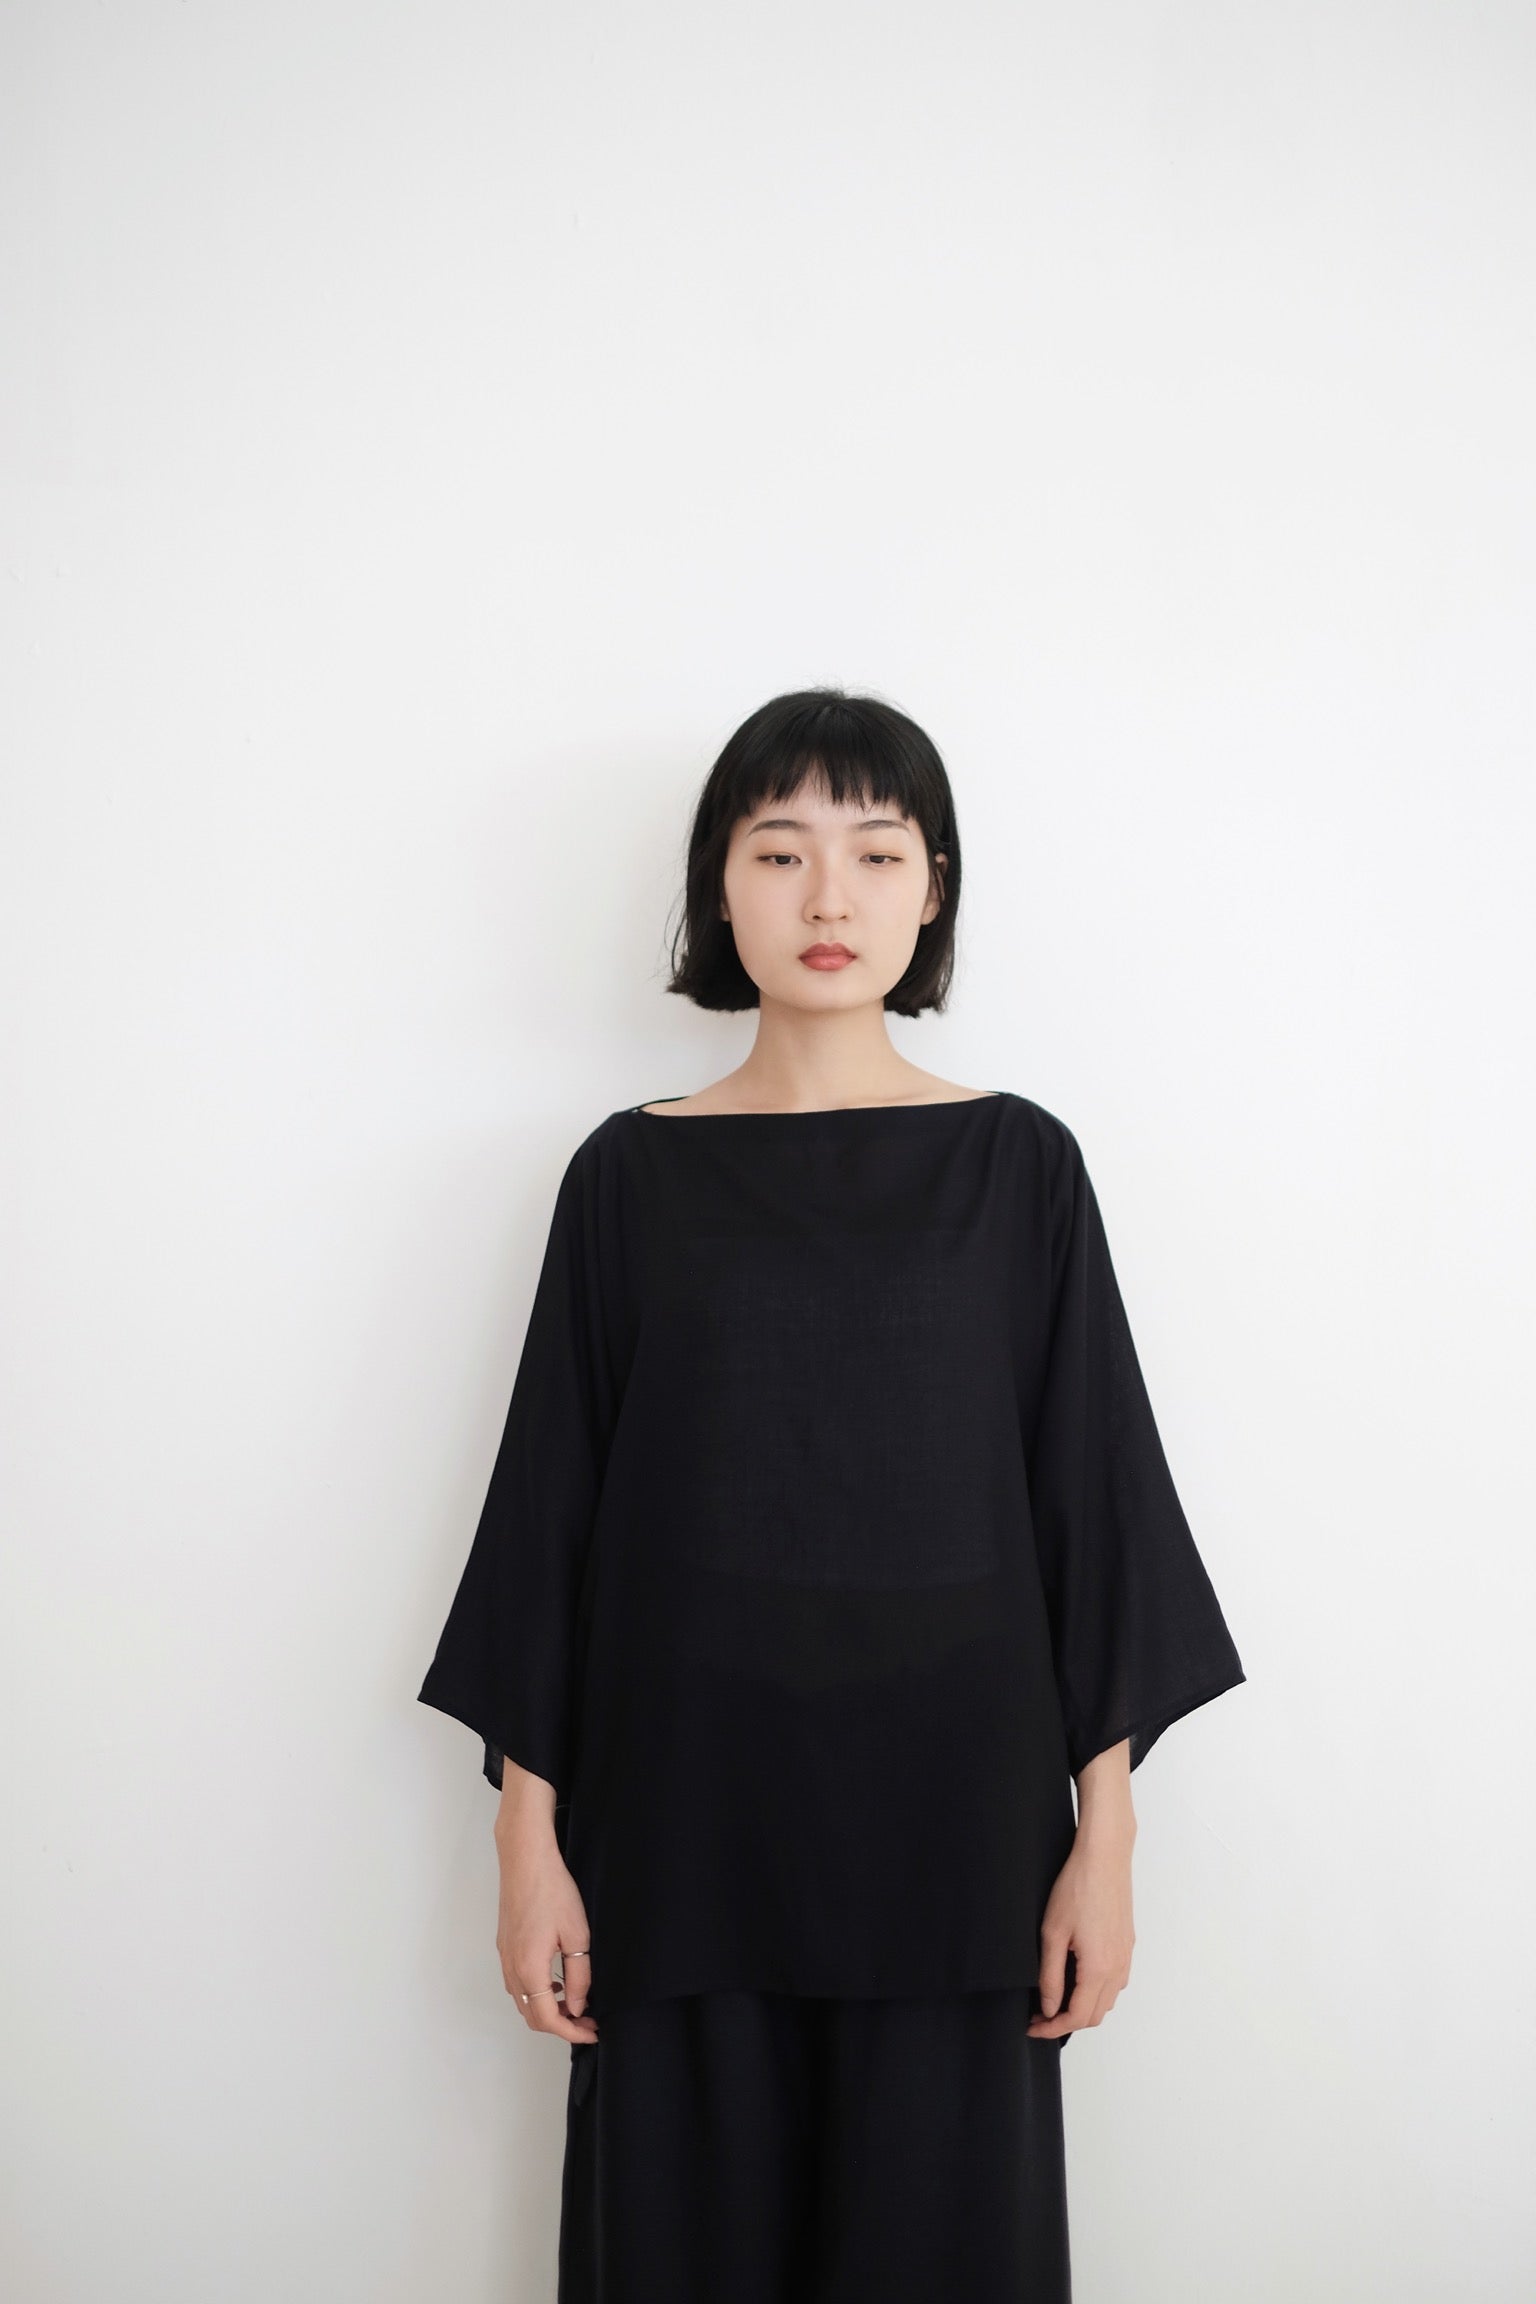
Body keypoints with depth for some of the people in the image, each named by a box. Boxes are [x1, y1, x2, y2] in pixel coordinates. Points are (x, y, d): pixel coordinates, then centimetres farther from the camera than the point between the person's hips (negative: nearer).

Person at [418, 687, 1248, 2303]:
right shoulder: (632, 1172, 1)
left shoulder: (1019, 1165, 1)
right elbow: (553, 1499, 3)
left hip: (952, 1815, 0)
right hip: (686, 1816, 0)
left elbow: (1092, 1487, 1)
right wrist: (529, 1829, 0)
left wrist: (1104, 1830, -2)